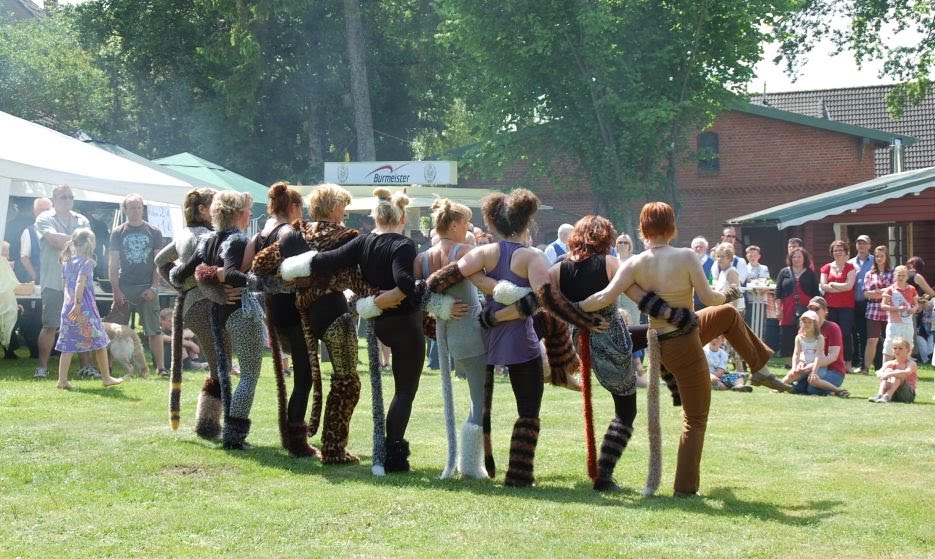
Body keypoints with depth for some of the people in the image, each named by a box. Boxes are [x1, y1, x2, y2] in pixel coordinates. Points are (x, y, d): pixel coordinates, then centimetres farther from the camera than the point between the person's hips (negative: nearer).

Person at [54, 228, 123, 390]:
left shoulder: (67, 262, 13)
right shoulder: (86, 262, -9)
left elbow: (64, 284, 17)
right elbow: (80, 283, -20)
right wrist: (77, 304, -23)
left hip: (68, 306, 7)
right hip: (85, 308, -7)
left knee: (68, 345, 6)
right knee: (99, 341, 6)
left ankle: (62, 380, 1)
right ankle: (106, 377, 11)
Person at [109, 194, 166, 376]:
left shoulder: (153, 232, 6)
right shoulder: (118, 233, 5)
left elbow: (159, 263, 5)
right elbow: (113, 264, 3)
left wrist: (153, 287, -6)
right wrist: (116, 290, -6)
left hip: (147, 288, 0)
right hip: (124, 287, 0)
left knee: (154, 330, -1)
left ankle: (161, 367, 2)